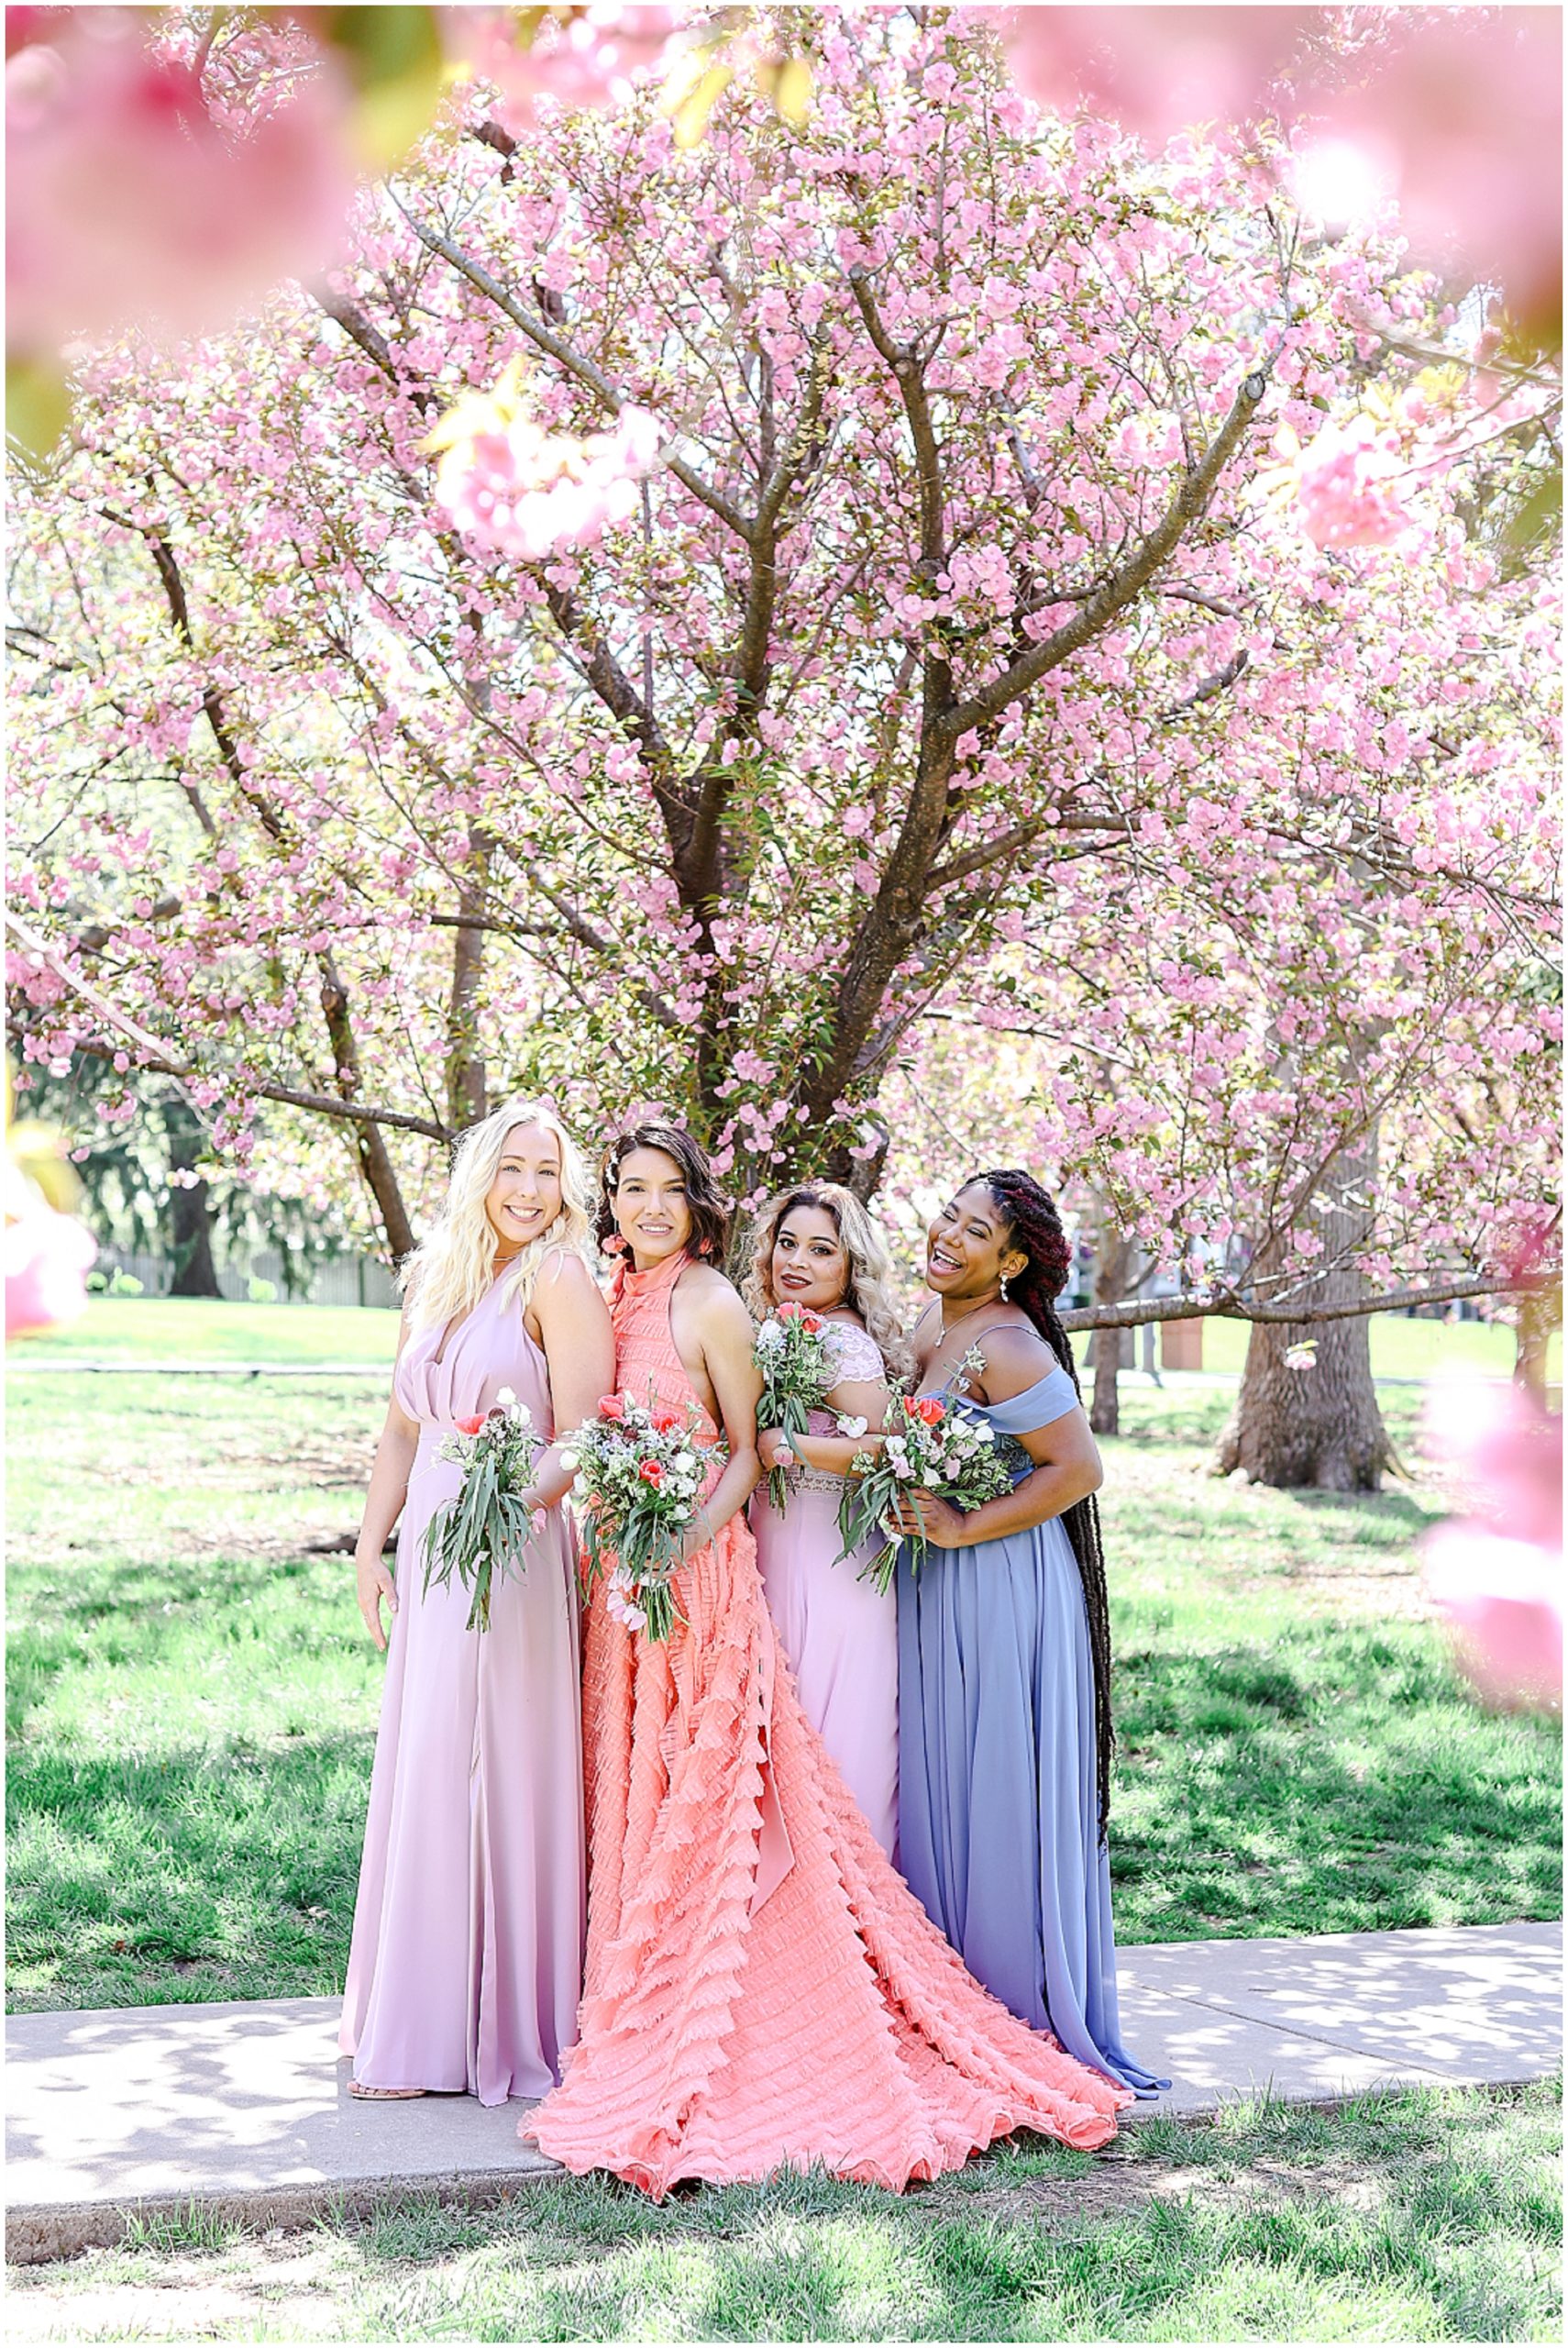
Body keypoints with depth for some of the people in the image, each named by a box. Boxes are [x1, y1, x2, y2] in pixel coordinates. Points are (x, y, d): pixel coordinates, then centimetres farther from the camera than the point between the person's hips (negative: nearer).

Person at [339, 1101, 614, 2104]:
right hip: (429, 1551, 7)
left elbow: (579, 1439, -14)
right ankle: (422, 2029, 20)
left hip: (516, 1554, -7)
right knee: (424, 1780, 10)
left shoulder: (559, 1277, -6)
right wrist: (371, 1548, 11)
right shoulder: (437, 1281, 15)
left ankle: (509, 2027, 7)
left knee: (499, 1777, -4)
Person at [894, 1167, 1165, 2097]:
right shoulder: (928, 1330, 10)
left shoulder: (1006, 1348, -18)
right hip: (935, 1594, 9)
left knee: (999, 1800, -1)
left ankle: (1034, 2024, 12)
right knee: (935, 1794, 12)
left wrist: (962, 1529, -19)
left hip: (1001, 1594, -9)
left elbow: (1079, 1469, -22)